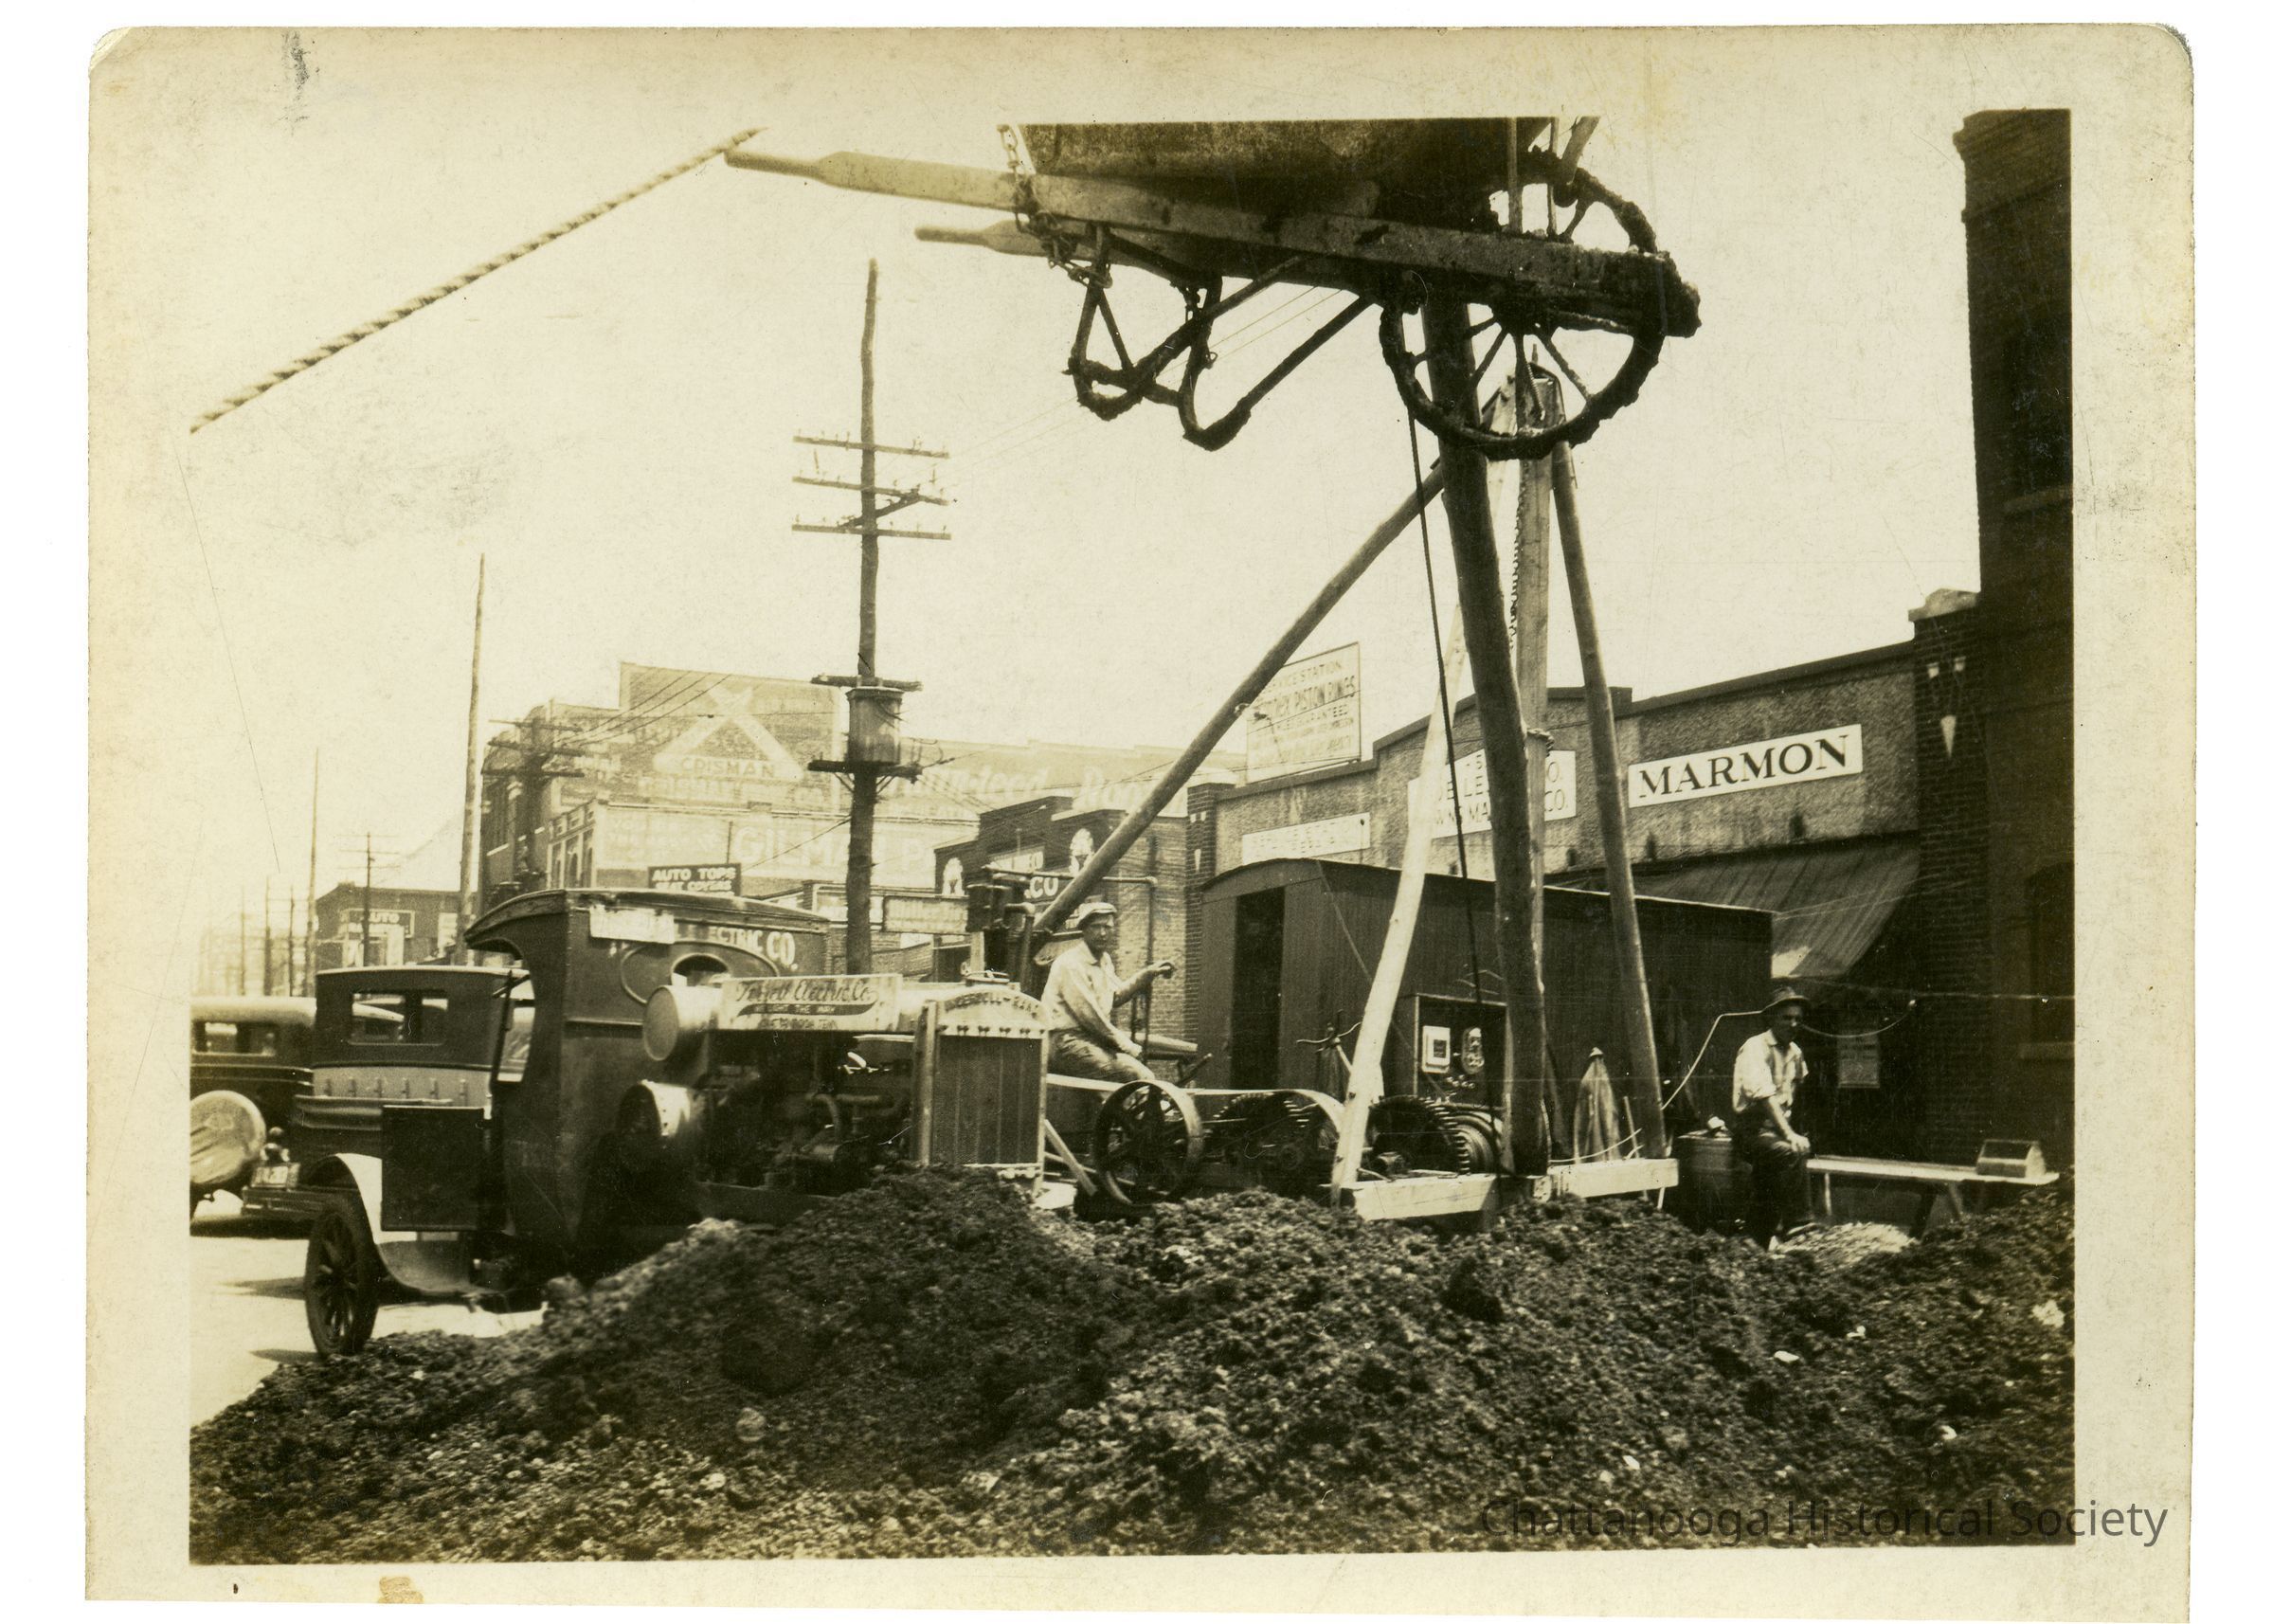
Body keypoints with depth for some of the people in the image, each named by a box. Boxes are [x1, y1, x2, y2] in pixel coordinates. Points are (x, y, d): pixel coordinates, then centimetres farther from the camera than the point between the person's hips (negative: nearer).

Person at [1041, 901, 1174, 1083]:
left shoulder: (1104, 960, 17)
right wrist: (1126, 1045, -12)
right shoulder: (1071, 964, -13)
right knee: (1140, 1077, -24)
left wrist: (1148, 974, 23)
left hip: (1094, 1040, 9)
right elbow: (1088, 1014, -17)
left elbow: (1117, 995, 34)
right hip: (1067, 1043, -9)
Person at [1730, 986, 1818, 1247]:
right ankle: (1797, 1220, -26)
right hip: (1752, 1130, -7)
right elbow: (1764, 1095, -22)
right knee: (1793, 1153, -31)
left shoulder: (1794, 1052, 13)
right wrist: (1790, 1135, -30)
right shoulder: (1755, 1047, -11)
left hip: (1777, 1126, 7)